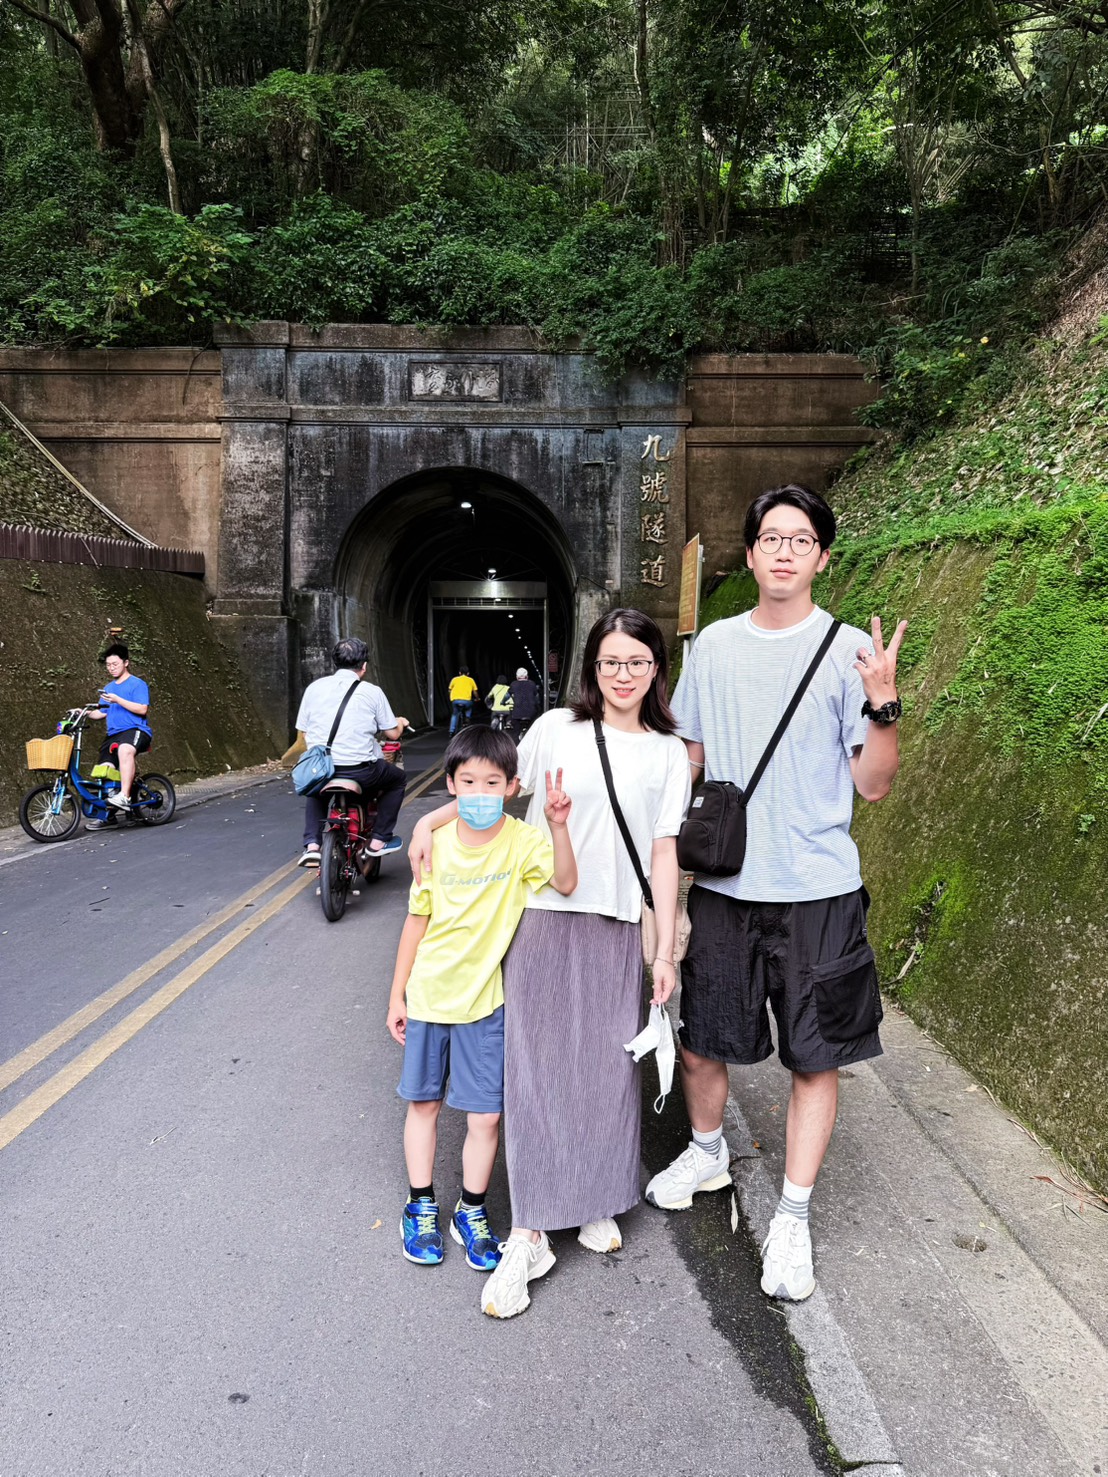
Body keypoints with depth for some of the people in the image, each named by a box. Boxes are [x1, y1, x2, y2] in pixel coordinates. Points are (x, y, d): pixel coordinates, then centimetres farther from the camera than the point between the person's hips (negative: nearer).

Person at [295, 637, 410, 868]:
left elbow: (304, 733, 9)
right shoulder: (372, 692, -1)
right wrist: (400, 722, 28)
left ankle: (311, 845, 18)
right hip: (360, 771, -3)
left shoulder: (314, 687, 6)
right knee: (397, 778, 25)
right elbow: (392, 733, 4)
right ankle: (379, 840, 19)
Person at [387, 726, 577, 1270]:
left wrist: (558, 826, -44)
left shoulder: (522, 840, -13)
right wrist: (397, 995, 6)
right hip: (428, 995, 2)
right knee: (423, 1102, 14)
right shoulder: (435, 844, -6)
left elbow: (566, 883, -30)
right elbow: (417, 921, 2)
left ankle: (471, 1214, 28)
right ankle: (421, 1206, 34)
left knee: (486, 1115, 5)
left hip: (484, 1000, -2)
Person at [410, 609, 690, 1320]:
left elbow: (664, 854, 5)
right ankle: (530, 1233, 9)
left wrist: (666, 949, 2)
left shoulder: (670, 753, 7)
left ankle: (595, 1202, 30)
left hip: (618, 928, 1)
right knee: (537, 1067, 0)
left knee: (609, 1067, 7)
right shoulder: (558, 729, 3)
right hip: (543, 919, -1)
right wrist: (431, 820, -3)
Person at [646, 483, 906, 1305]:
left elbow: (875, 785, -6)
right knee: (698, 1038, 14)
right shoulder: (715, 645, 6)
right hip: (722, 883, 3)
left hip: (818, 890, -3)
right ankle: (708, 1153, 43)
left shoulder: (849, 650, -5)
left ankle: (793, 1218, 24)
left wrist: (883, 702, -20)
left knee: (816, 1055, 6)